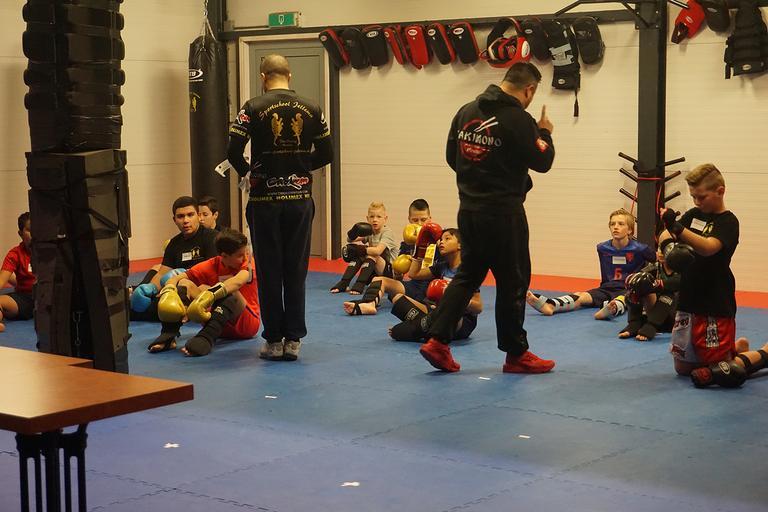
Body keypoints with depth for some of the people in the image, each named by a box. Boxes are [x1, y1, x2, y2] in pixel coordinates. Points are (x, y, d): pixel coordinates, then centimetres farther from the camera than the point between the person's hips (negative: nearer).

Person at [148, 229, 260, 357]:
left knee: (229, 290, -32)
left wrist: (210, 294, -49)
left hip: (248, 323, -4)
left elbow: (238, 281, -34)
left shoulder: (247, 261, -10)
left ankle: (207, 337, -52)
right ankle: (168, 335, -31)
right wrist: (168, 291, -31)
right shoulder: (211, 265, 0)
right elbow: (176, 278, -7)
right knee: (184, 283, -11)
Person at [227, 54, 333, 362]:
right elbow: (326, 154, 4)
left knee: (269, 272, 6)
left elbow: (233, 151, -14)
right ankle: (293, 340, 10)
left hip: (265, 200, -2)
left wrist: (247, 170, 6)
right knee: (296, 272, 8)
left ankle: (274, 341, 10)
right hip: (301, 200, 2)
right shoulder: (311, 110, 2)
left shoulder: (253, 108, -7)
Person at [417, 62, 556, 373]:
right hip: (504, 213, -7)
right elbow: (542, 162, -9)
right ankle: (516, 354, 15)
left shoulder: (467, 112, 4)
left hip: (469, 208, 7)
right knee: (513, 281, 6)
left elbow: (452, 156, 11)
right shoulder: (518, 119, -17)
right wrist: (545, 133, 8)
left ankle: (437, 340, 8)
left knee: (467, 275, 17)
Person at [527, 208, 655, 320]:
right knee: (580, 296, -23)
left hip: (628, 290, -3)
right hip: (606, 289, 4)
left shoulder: (639, 249, -4)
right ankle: (549, 305, -50)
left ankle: (612, 309, -76)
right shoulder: (602, 248, 10)